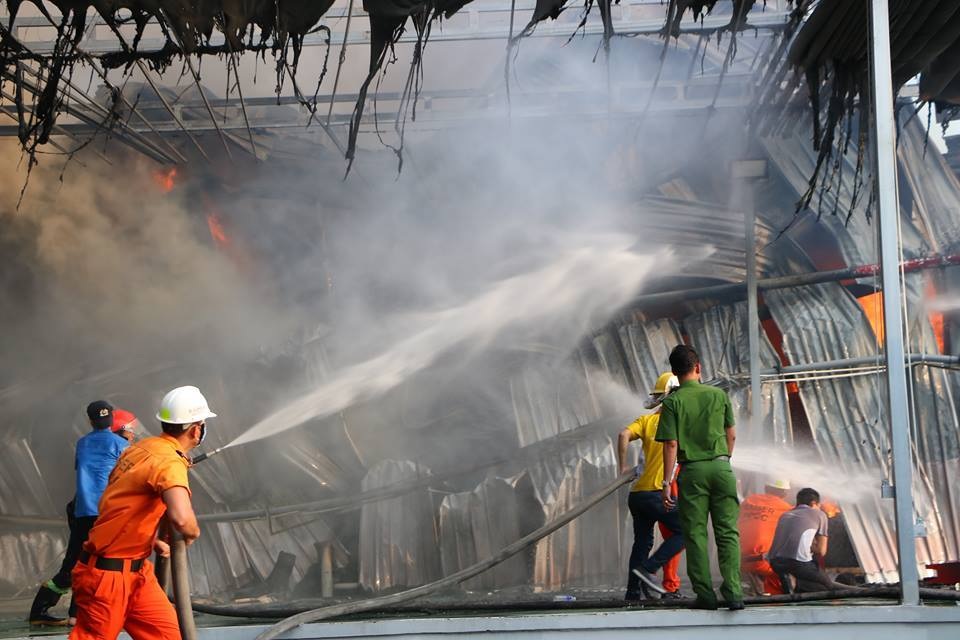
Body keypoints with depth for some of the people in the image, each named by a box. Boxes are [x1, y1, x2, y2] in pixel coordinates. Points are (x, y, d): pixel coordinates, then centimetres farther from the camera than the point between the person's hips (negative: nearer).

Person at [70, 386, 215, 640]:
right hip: (108, 572, -9)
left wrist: (153, 541, 15)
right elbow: (182, 519, -38)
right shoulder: (169, 462, -21)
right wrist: (192, 533, -16)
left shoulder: (142, 447, 6)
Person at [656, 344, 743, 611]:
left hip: (692, 471, -2)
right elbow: (731, 435, 12)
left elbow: (671, 444, -7)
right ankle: (733, 592, -6)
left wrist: (667, 483, -5)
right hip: (721, 466, 2)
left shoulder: (673, 401, -3)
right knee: (728, 531, 3)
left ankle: (705, 594, 2)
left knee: (695, 533, 4)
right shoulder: (719, 395, 6)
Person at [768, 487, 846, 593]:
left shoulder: (785, 515, 28)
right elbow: (821, 551, 9)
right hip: (798, 562, -5)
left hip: (775, 563, 5)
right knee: (827, 583, 16)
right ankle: (803, 585, -15)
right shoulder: (819, 514, 15)